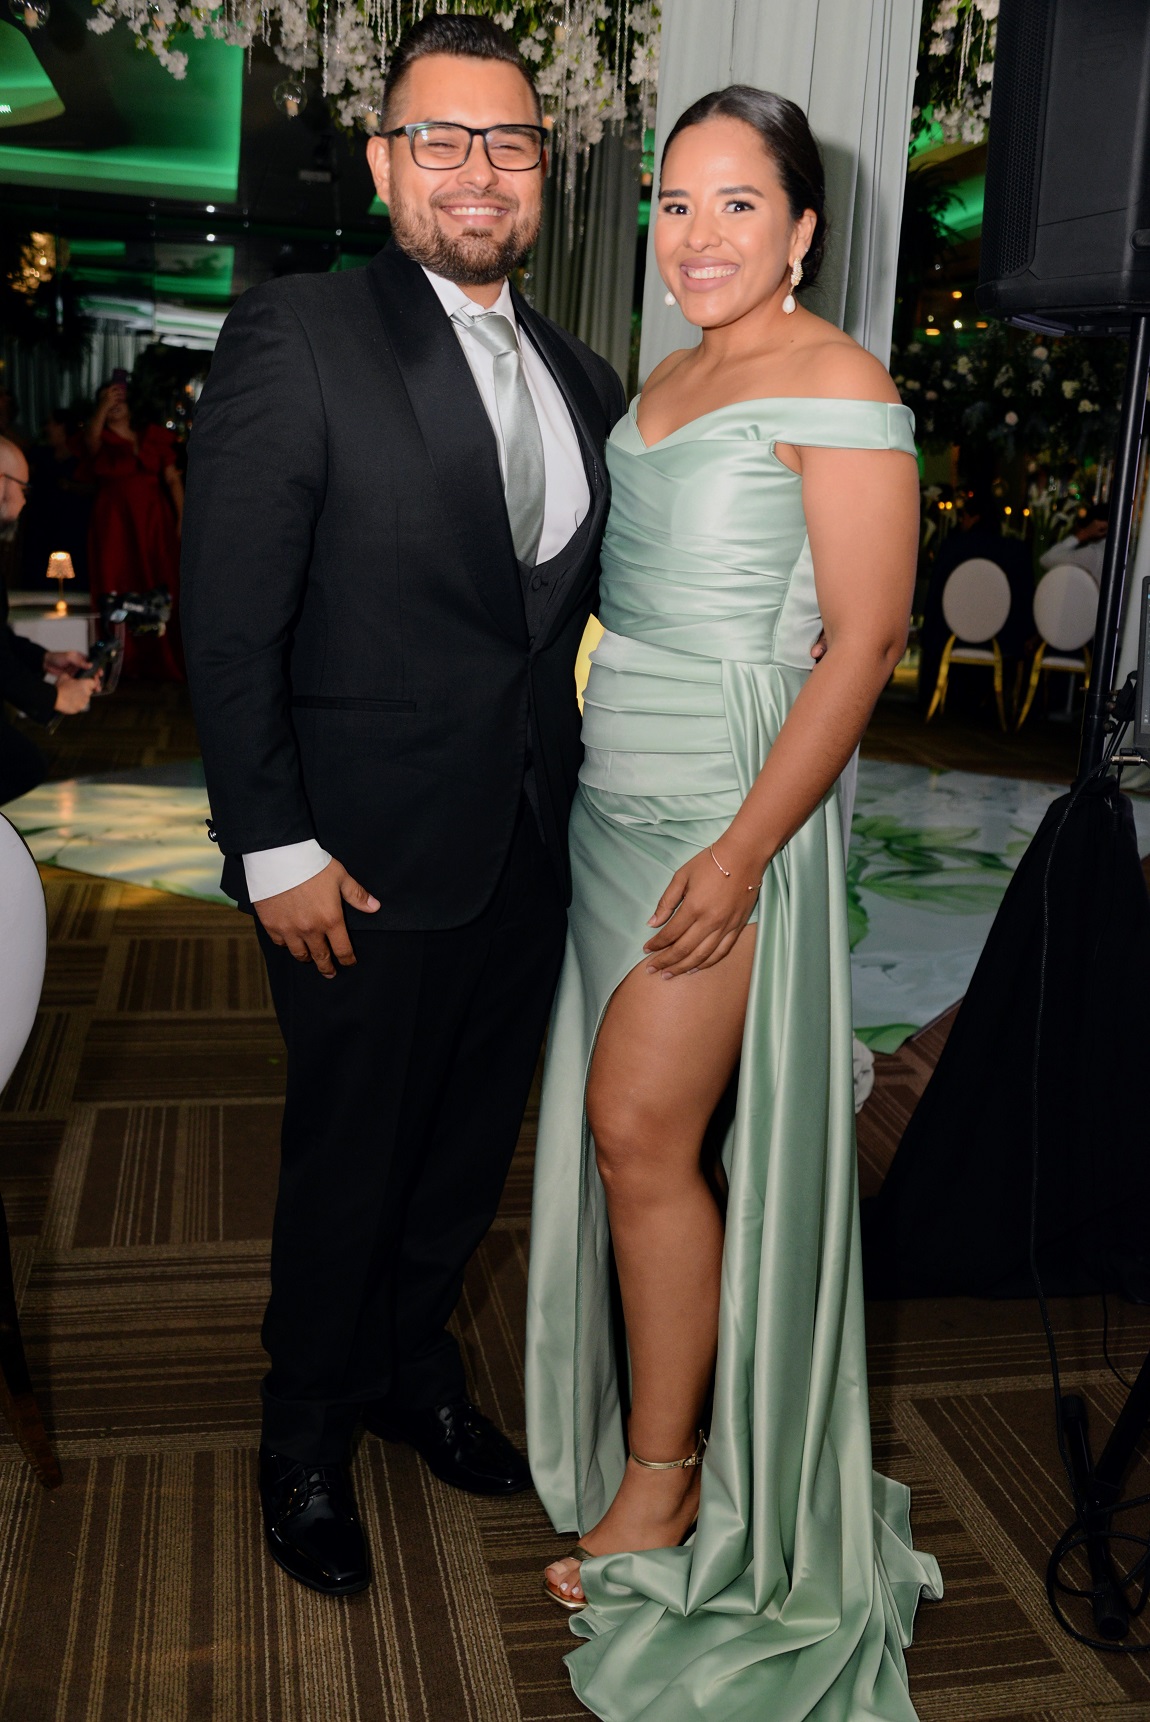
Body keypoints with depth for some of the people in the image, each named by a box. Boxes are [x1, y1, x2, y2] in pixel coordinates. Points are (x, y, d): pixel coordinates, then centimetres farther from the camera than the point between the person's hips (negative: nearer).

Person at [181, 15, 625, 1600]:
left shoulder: (582, 378, 9)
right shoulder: (295, 338, -10)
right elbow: (228, 623, -13)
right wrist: (274, 848, -15)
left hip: (530, 850, 6)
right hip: (369, 859, -5)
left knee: (470, 1147, 20)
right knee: (349, 1161, 11)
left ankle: (413, 1366, 45)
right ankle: (308, 1431, 36)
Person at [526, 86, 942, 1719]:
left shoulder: (836, 384, -9)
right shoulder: (669, 378, 15)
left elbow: (865, 639, -15)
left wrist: (744, 847, -21)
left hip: (732, 806, -7)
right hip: (618, 791, 8)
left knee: (644, 1129, -5)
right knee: (638, 1128, 12)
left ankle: (661, 1476, 14)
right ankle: (661, 1411, 31)